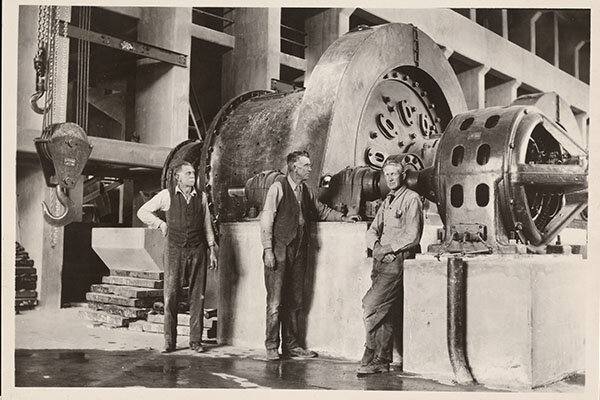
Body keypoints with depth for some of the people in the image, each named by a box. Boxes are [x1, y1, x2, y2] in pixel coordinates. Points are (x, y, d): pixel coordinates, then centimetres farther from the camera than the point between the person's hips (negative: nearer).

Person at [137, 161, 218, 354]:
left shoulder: (201, 197, 9)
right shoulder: (167, 195, 3)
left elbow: (207, 225, 13)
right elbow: (143, 211, 11)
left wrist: (212, 249, 9)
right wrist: (160, 224, 2)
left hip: (197, 251, 2)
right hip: (175, 251, -2)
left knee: (197, 296, 3)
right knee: (171, 296, -2)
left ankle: (195, 341, 11)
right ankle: (169, 342, 7)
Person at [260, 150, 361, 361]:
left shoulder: (306, 190, 13)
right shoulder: (278, 187, -7)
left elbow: (321, 210, 30)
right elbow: (266, 219, -10)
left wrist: (343, 218, 19)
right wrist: (268, 250, -15)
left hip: (298, 251, 7)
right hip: (279, 251, -6)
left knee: (294, 301, 9)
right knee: (275, 301, -5)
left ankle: (291, 345, 17)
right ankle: (272, 346, 4)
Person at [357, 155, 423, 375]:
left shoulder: (412, 199, -5)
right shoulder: (387, 202, 19)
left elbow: (412, 237, -13)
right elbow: (372, 231, 16)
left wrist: (387, 248, -11)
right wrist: (376, 245, -4)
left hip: (397, 261, -8)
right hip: (381, 262, 8)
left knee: (371, 305, -14)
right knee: (382, 311, 8)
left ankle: (371, 355, -3)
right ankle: (382, 360, 13)